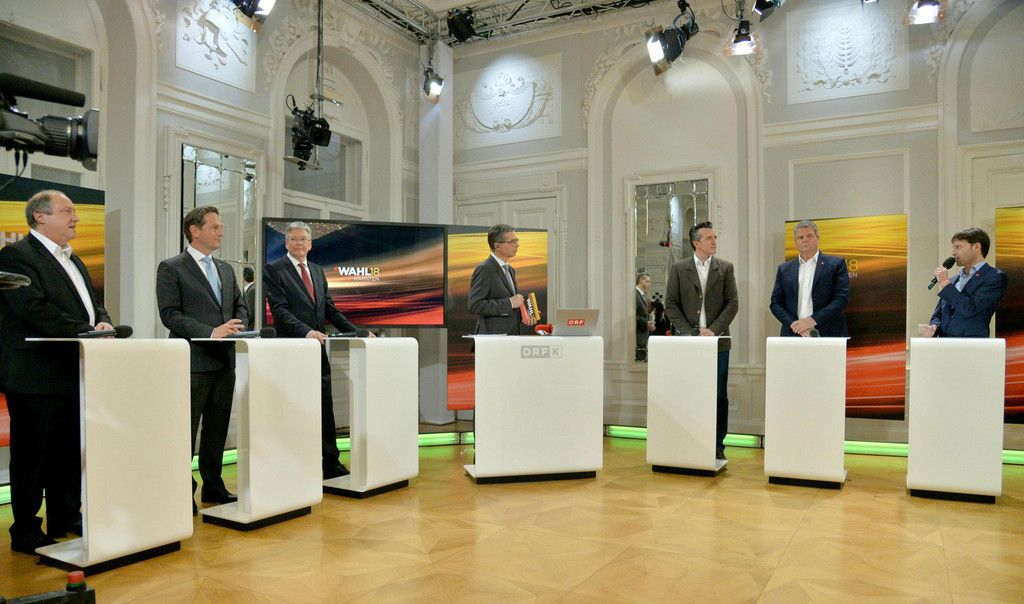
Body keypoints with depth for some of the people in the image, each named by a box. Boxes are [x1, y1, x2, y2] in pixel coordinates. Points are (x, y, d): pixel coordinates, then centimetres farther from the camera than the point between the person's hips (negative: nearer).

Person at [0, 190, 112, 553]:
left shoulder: (73, 261, 19)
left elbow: (93, 305, 18)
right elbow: (35, 310, -21)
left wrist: (102, 322, -4)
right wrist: (87, 331, -21)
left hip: (73, 375, 8)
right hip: (37, 376, -8)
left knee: (70, 452, 16)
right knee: (33, 455, 2)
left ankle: (66, 519, 28)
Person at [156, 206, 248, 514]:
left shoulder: (226, 269, 16)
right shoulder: (171, 268, -3)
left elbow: (241, 306, 19)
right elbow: (170, 314, -12)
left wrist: (237, 324, -4)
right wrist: (211, 332, -20)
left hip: (224, 361, 6)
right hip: (194, 361, -6)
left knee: (217, 428, 13)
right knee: (186, 430, 1)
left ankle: (213, 486, 24)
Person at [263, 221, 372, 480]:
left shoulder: (318, 270, 17)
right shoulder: (273, 270, -2)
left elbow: (330, 308, 17)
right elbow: (280, 310, -13)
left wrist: (356, 332, 6)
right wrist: (306, 332, -27)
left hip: (318, 349, 6)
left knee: (325, 408, 8)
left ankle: (331, 464, 15)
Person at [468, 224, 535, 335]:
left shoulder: (510, 270, 16)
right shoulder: (484, 269, -11)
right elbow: (475, 306, -20)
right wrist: (509, 302, -19)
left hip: (512, 335, 8)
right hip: (492, 337, -8)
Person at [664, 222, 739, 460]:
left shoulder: (725, 268, 8)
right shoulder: (678, 269, 5)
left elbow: (732, 303, 2)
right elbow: (671, 305, 2)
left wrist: (713, 329, -10)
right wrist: (688, 333, -8)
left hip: (717, 342, 1)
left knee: (719, 396, 3)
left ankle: (718, 445, 11)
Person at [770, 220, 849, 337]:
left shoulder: (836, 264, 6)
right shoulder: (784, 269, 13)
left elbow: (842, 298, -3)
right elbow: (775, 303, 9)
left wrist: (813, 320, -12)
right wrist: (793, 324, -8)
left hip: (827, 335, -2)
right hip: (793, 335, 2)